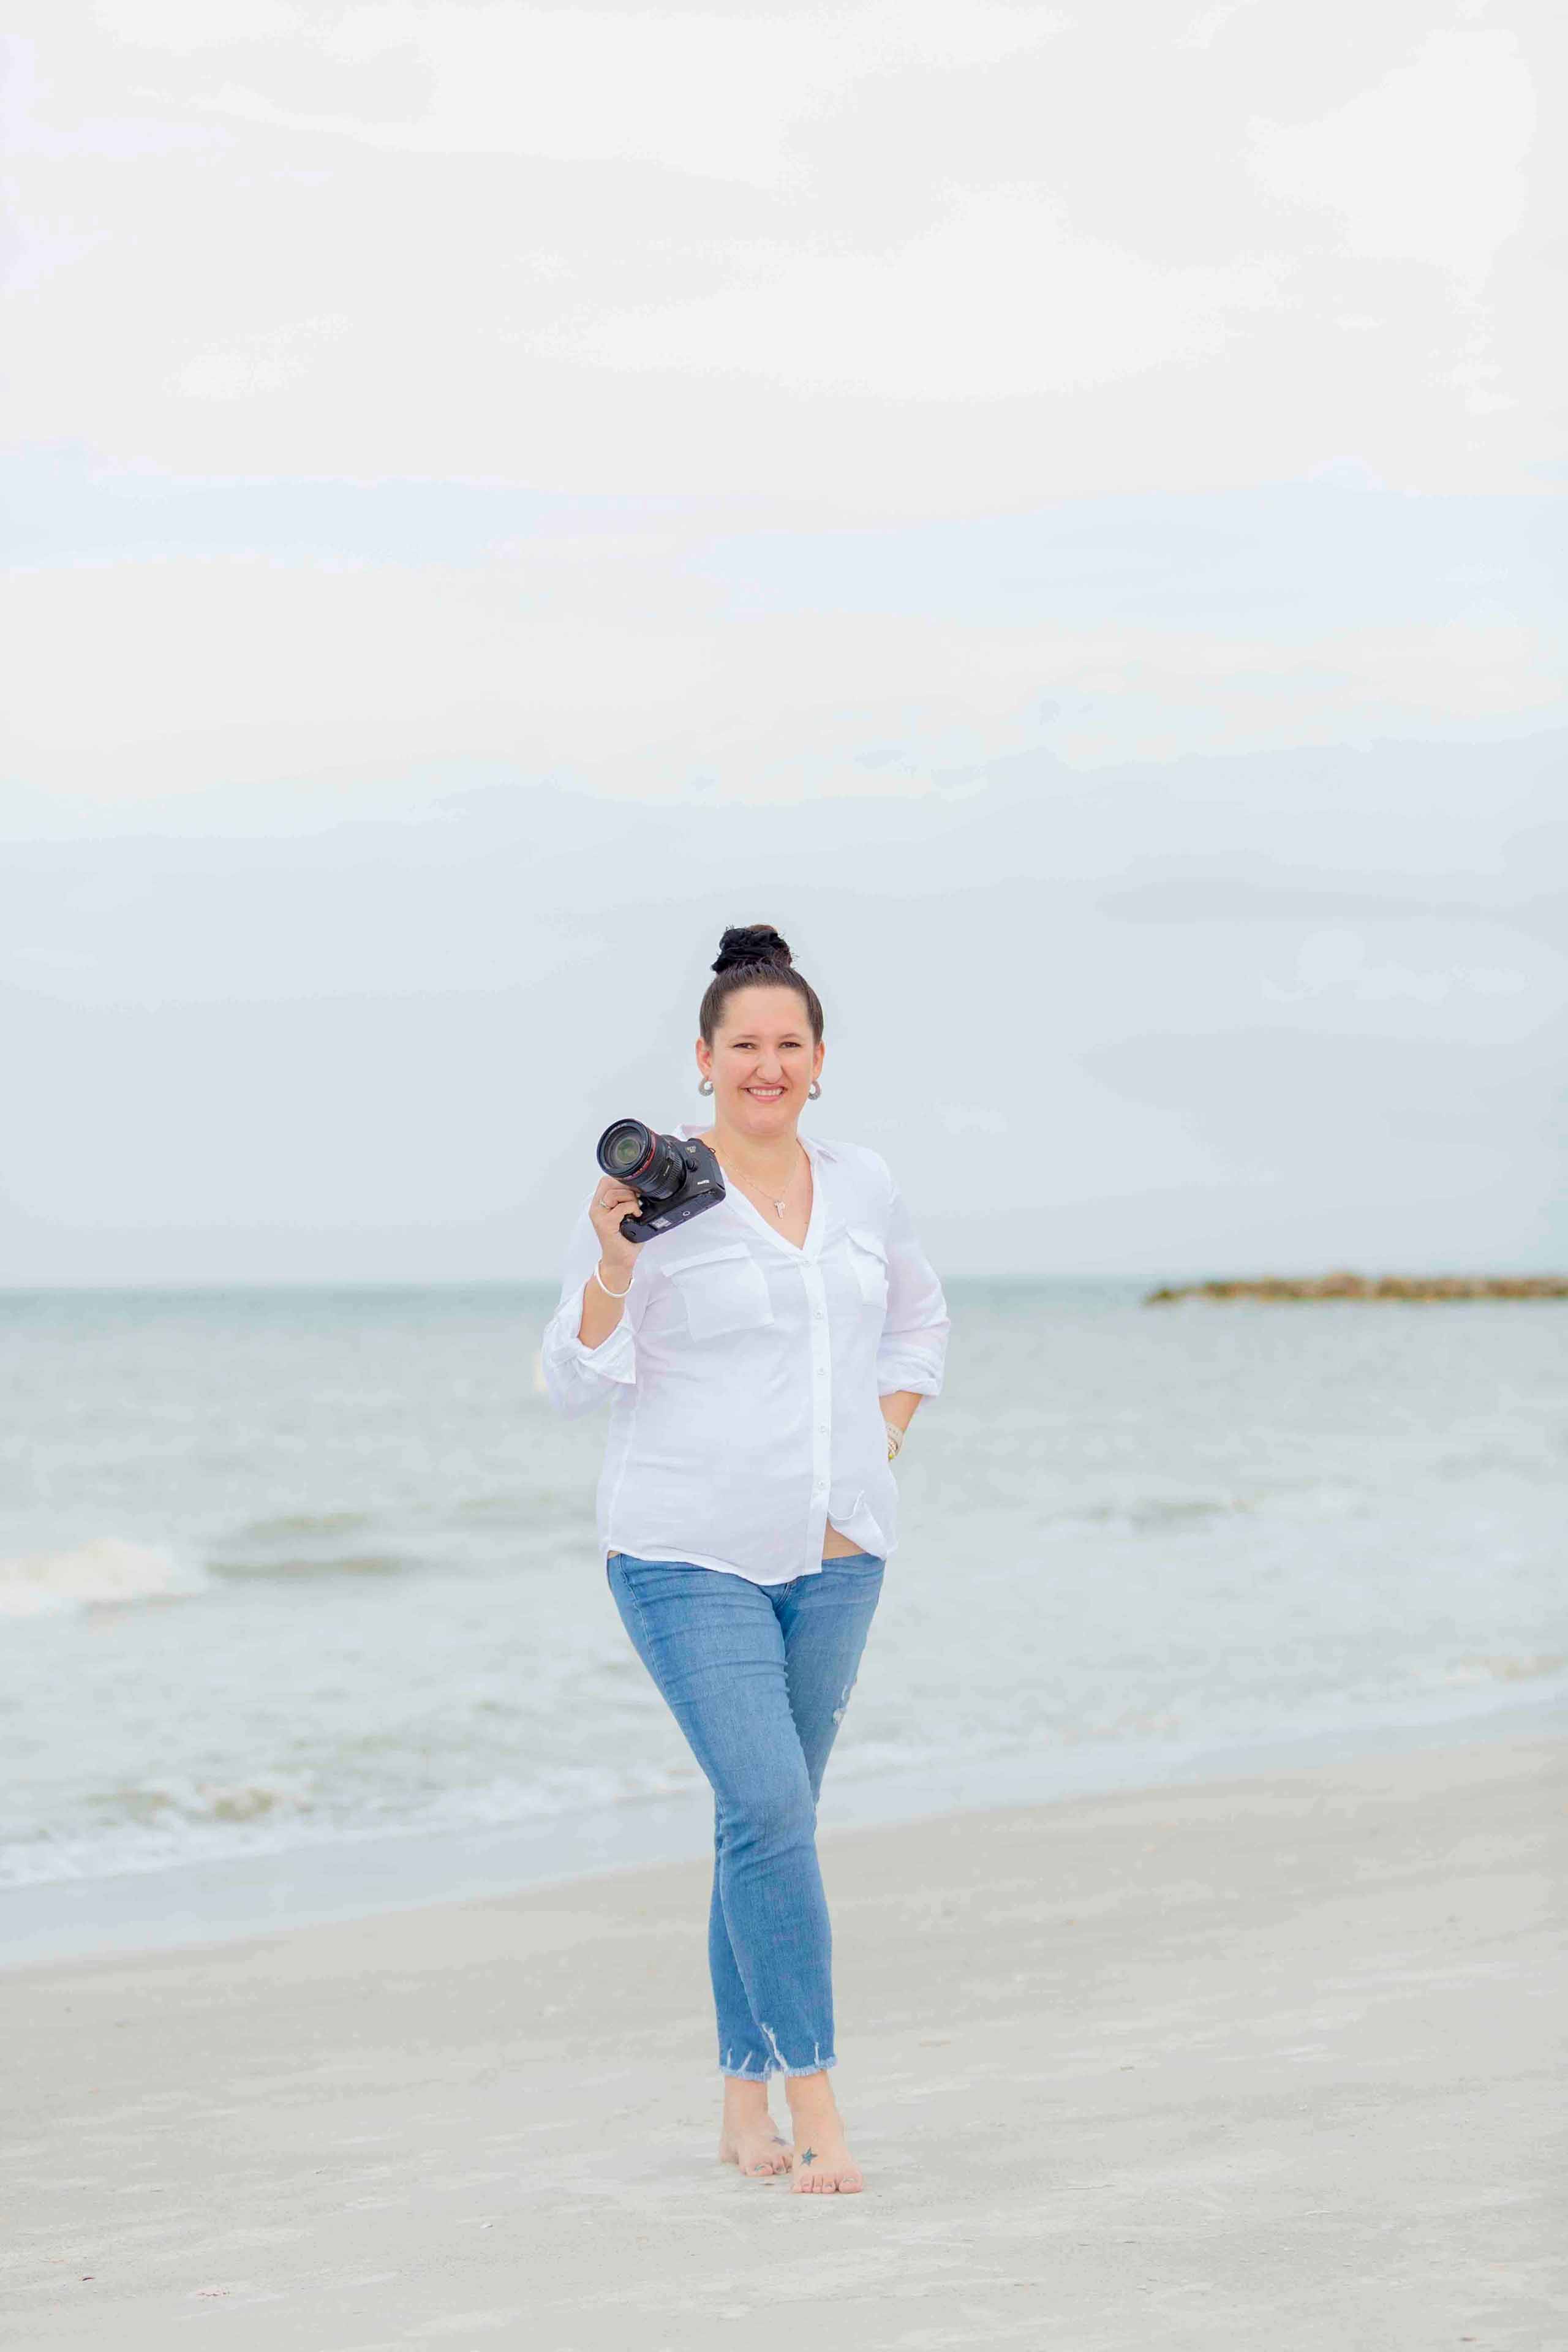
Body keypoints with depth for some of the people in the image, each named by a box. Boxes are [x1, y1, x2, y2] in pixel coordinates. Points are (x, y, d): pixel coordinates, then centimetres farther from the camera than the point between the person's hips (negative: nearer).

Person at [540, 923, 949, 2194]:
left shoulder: (864, 1186, 7)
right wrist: (610, 1263, -24)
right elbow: (581, 1380, -8)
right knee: (772, 1812, -16)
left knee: (772, 1817, 11)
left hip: (833, 1555, 5)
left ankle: (747, 2103, 21)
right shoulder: (651, 1192, -8)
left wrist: (879, 1447, 11)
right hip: (690, 1552, -5)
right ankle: (818, 2110, -11)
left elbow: (920, 1323, 24)